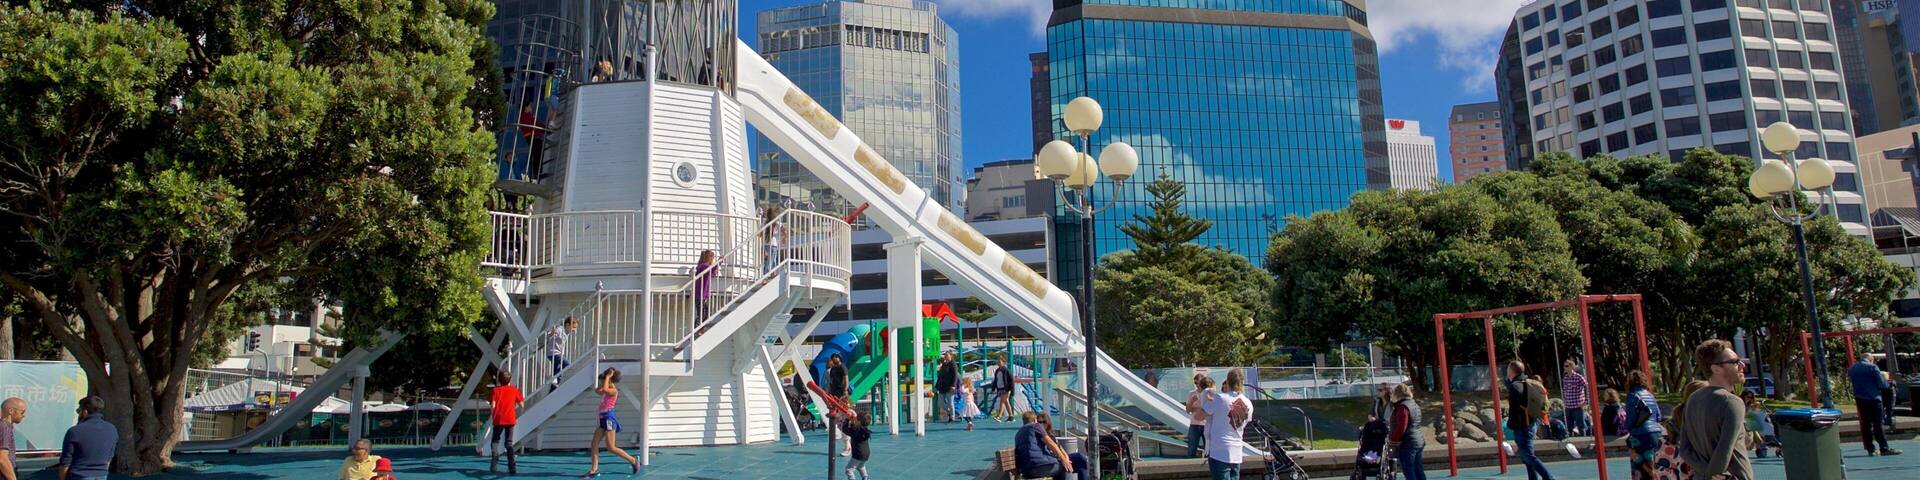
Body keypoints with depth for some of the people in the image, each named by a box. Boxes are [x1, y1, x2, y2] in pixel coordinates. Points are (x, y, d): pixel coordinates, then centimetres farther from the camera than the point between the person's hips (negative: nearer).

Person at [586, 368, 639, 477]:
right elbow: (597, 390, 28)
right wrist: (603, 379, 17)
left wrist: (607, 376, -18)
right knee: (593, 444, 4)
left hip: (609, 418, -9)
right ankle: (594, 470, 6)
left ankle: (634, 461, -1)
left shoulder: (613, 390, -11)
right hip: (603, 419, 9)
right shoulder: (606, 391, 16)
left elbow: (604, 389, -29)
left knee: (611, 448, -10)